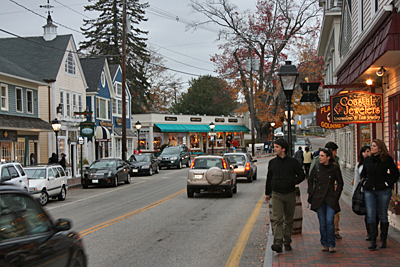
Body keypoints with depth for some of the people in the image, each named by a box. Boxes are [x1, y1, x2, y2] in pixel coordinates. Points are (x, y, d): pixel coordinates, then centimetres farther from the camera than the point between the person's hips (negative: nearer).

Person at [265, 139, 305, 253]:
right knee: (277, 219, -12)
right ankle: (278, 243, -21)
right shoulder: (272, 162, 7)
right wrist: (267, 193, 19)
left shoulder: (293, 162, -1)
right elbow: (269, 178, 16)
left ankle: (287, 242, 22)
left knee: (289, 220, 9)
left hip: (290, 194, 0)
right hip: (276, 195, 0)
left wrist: (292, 182, -11)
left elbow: (301, 175, 5)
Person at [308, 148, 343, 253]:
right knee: (322, 223, 4)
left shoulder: (335, 168, -3)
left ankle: (331, 245, 0)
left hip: (331, 198, -2)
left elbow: (340, 183, 7)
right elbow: (310, 180, 14)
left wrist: (336, 194, -1)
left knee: (330, 221, -11)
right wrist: (311, 192, 6)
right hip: (318, 198, 2)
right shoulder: (316, 167, 2)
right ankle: (324, 244, 17)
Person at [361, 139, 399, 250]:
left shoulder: (387, 159, -3)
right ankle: (373, 241, -3)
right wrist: (364, 182, 9)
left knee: (383, 215, 6)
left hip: (383, 191, -3)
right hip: (369, 191, 3)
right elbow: (363, 173, 24)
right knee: (370, 216, -5)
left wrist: (388, 183, -8)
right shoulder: (367, 160, 10)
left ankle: (383, 240, 17)